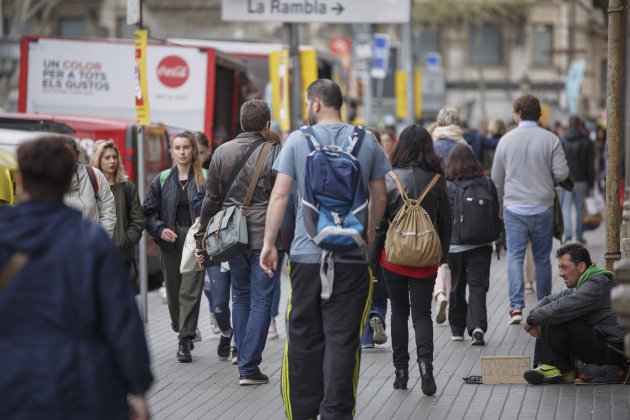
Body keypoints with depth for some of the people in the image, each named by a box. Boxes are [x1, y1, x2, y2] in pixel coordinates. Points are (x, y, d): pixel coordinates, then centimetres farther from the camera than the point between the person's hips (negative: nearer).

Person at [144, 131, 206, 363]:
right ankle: (184, 332, 29)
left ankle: (184, 340, -9)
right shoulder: (162, 180, 9)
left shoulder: (204, 178, 2)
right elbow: (149, 211, 8)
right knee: (173, 291, 9)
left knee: (190, 291, -10)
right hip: (170, 241, 3)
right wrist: (160, 230, -8)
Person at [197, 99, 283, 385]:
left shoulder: (222, 152, 4)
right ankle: (249, 367, -3)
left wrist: (203, 237, 14)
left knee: (240, 297, 17)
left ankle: (243, 361, 21)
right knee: (261, 300, 0)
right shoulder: (274, 153, -7)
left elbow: (211, 198, 7)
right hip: (265, 239, -4)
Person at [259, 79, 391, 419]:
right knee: (342, 338, 1)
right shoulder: (367, 141, 4)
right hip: (352, 255, 1)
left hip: (306, 254, 0)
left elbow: (279, 194, -3)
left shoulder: (298, 140, -1)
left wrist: (269, 242, 3)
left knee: (304, 338, 8)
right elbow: (379, 196, 10)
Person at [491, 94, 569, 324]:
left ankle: (516, 306, -12)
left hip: (514, 208, 0)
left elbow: (497, 178, 7)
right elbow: (562, 173, -9)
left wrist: (500, 206, 20)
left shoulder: (506, 140, 0)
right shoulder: (551, 139, -4)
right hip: (543, 208, 0)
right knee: (542, 258, 10)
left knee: (515, 256, 1)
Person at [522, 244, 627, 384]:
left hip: (613, 351, -10)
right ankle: (546, 365, -7)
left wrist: (532, 320, -13)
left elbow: (562, 307, -26)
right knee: (548, 319, 8)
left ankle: (564, 370, -8)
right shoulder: (580, 286, 17)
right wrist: (534, 318, -5)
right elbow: (548, 300, 18)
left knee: (556, 319, -19)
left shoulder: (598, 284, -16)